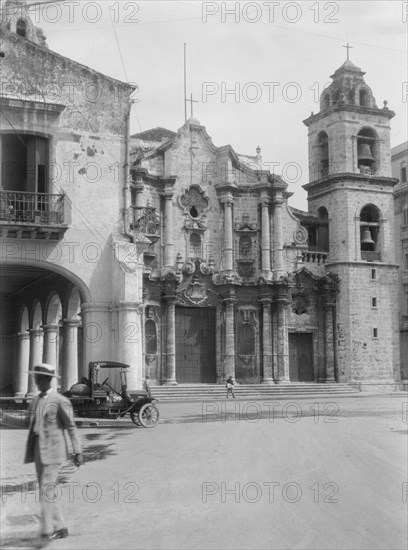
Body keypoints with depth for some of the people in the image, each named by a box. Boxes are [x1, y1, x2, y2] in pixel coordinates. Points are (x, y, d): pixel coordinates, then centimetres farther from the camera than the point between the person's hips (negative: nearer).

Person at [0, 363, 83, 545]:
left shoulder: (61, 401, -11)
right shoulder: (36, 400, 13)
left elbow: (71, 428, -10)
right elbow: (25, 423, 17)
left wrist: (78, 452, -14)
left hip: (53, 451, -8)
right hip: (38, 450, 8)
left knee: (46, 491, -12)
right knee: (47, 491, 11)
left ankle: (46, 532, -5)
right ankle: (60, 528, 21)